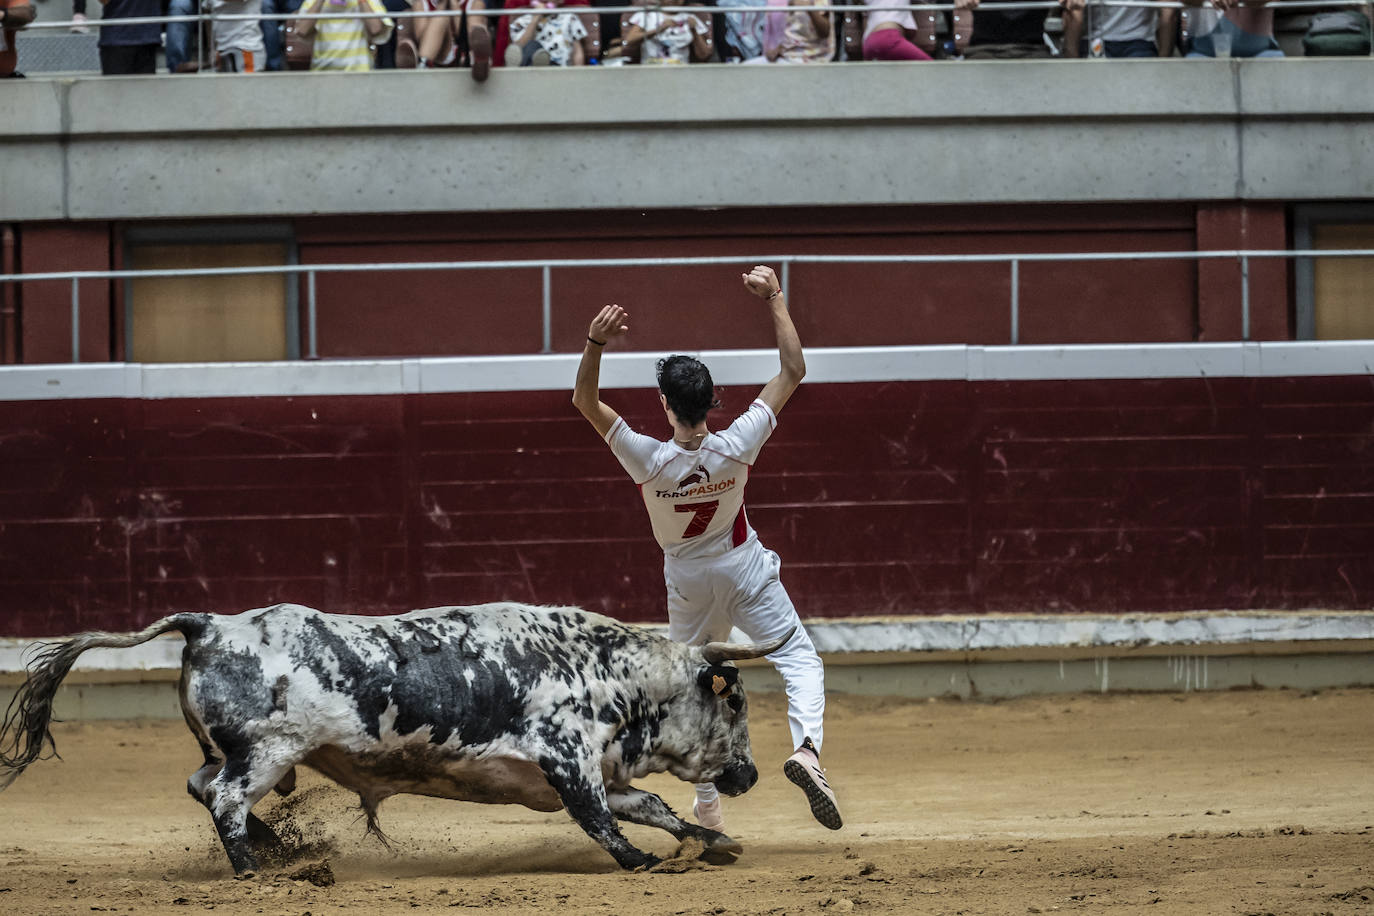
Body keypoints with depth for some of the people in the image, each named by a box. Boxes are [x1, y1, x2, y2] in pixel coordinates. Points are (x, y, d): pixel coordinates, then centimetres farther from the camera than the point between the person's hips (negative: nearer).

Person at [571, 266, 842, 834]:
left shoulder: (649, 461, -29)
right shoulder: (737, 447, -26)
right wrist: (774, 301, -16)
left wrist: (595, 345, -40)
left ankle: (708, 808, 17)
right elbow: (793, 372, -18)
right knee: (799, 659, 4)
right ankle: (807, 746, -25)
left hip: (688, 582, 1)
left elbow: (585, 401, -26)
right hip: (746, 573, -1)